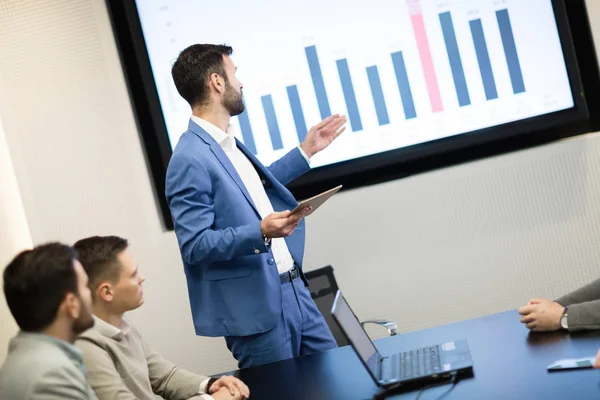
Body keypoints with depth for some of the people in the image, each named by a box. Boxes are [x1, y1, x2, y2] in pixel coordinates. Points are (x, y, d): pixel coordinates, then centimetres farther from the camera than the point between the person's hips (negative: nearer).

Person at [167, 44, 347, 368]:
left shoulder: (228, 143, 9)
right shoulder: (190, 161, -19)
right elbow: (194, 246, -21)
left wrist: (306, 151, 28)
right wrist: (261, 232, -32)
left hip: (292, 289, 9)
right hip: (256, 309, -9)